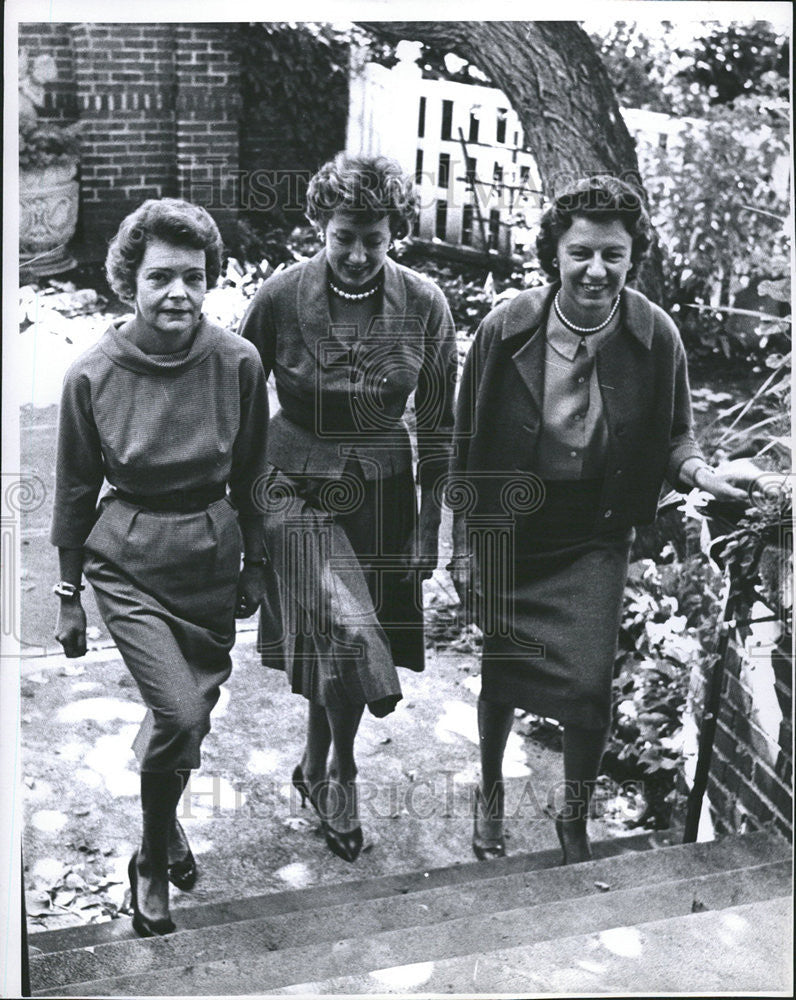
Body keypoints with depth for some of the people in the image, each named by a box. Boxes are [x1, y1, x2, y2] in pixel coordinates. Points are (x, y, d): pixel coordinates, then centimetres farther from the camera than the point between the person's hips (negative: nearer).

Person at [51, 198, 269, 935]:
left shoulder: (238, 363, -9)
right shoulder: (93, 374, -12)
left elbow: (250, 476, 4)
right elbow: (75, 489, 0)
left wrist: (254, 564, 11)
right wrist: (69, 595, 4)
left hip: (212, 556, 3)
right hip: (128, 562, -2)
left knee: (197, 706, 13)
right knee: (179, 712, -14)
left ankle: (165, 822, 46)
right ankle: (153, 861, 13)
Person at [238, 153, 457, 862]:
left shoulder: (425, 306, -7)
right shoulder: (280, 298, -12)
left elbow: (437, 425, 1)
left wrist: (429, 526, 1)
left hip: (383, 488, 2)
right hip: (298, 485, -2)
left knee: (335, 642, 11)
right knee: (342, 628, -20)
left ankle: (315, 767, 38)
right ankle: (342, 768, 8)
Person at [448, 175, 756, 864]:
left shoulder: (656, 336, -12)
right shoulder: (507, 329, -13)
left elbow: (672, 436, 3)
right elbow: (468, 443, -4)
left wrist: (699, 471, -20)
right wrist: (464, 546, -1)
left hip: (597, 537, 0)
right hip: (507, 531, 0)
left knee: (590, 685, -4)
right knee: (500, 673, 14)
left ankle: (575, 819, 25)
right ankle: (491, 791, 44)